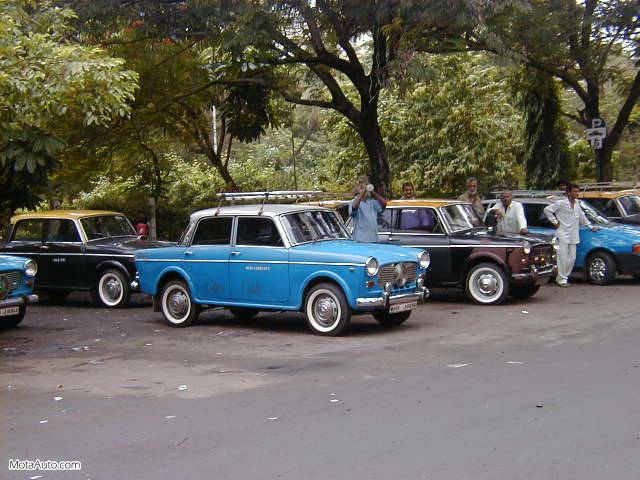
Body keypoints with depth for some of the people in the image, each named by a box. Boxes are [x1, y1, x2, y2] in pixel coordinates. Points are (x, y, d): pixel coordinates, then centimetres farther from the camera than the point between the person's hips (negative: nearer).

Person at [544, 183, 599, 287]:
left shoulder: (577, 204, 12)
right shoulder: (561, 203, -10)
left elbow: (582, 216, 24)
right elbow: (547, 210, -10)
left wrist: (591, 226, 23)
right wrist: (555, 222, -10)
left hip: (573, 236, 7)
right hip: (563, 235, -7)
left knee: (572, 258, 6)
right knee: (563, 257, -8)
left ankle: (563, 277, 16)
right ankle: (562, 279, -1)